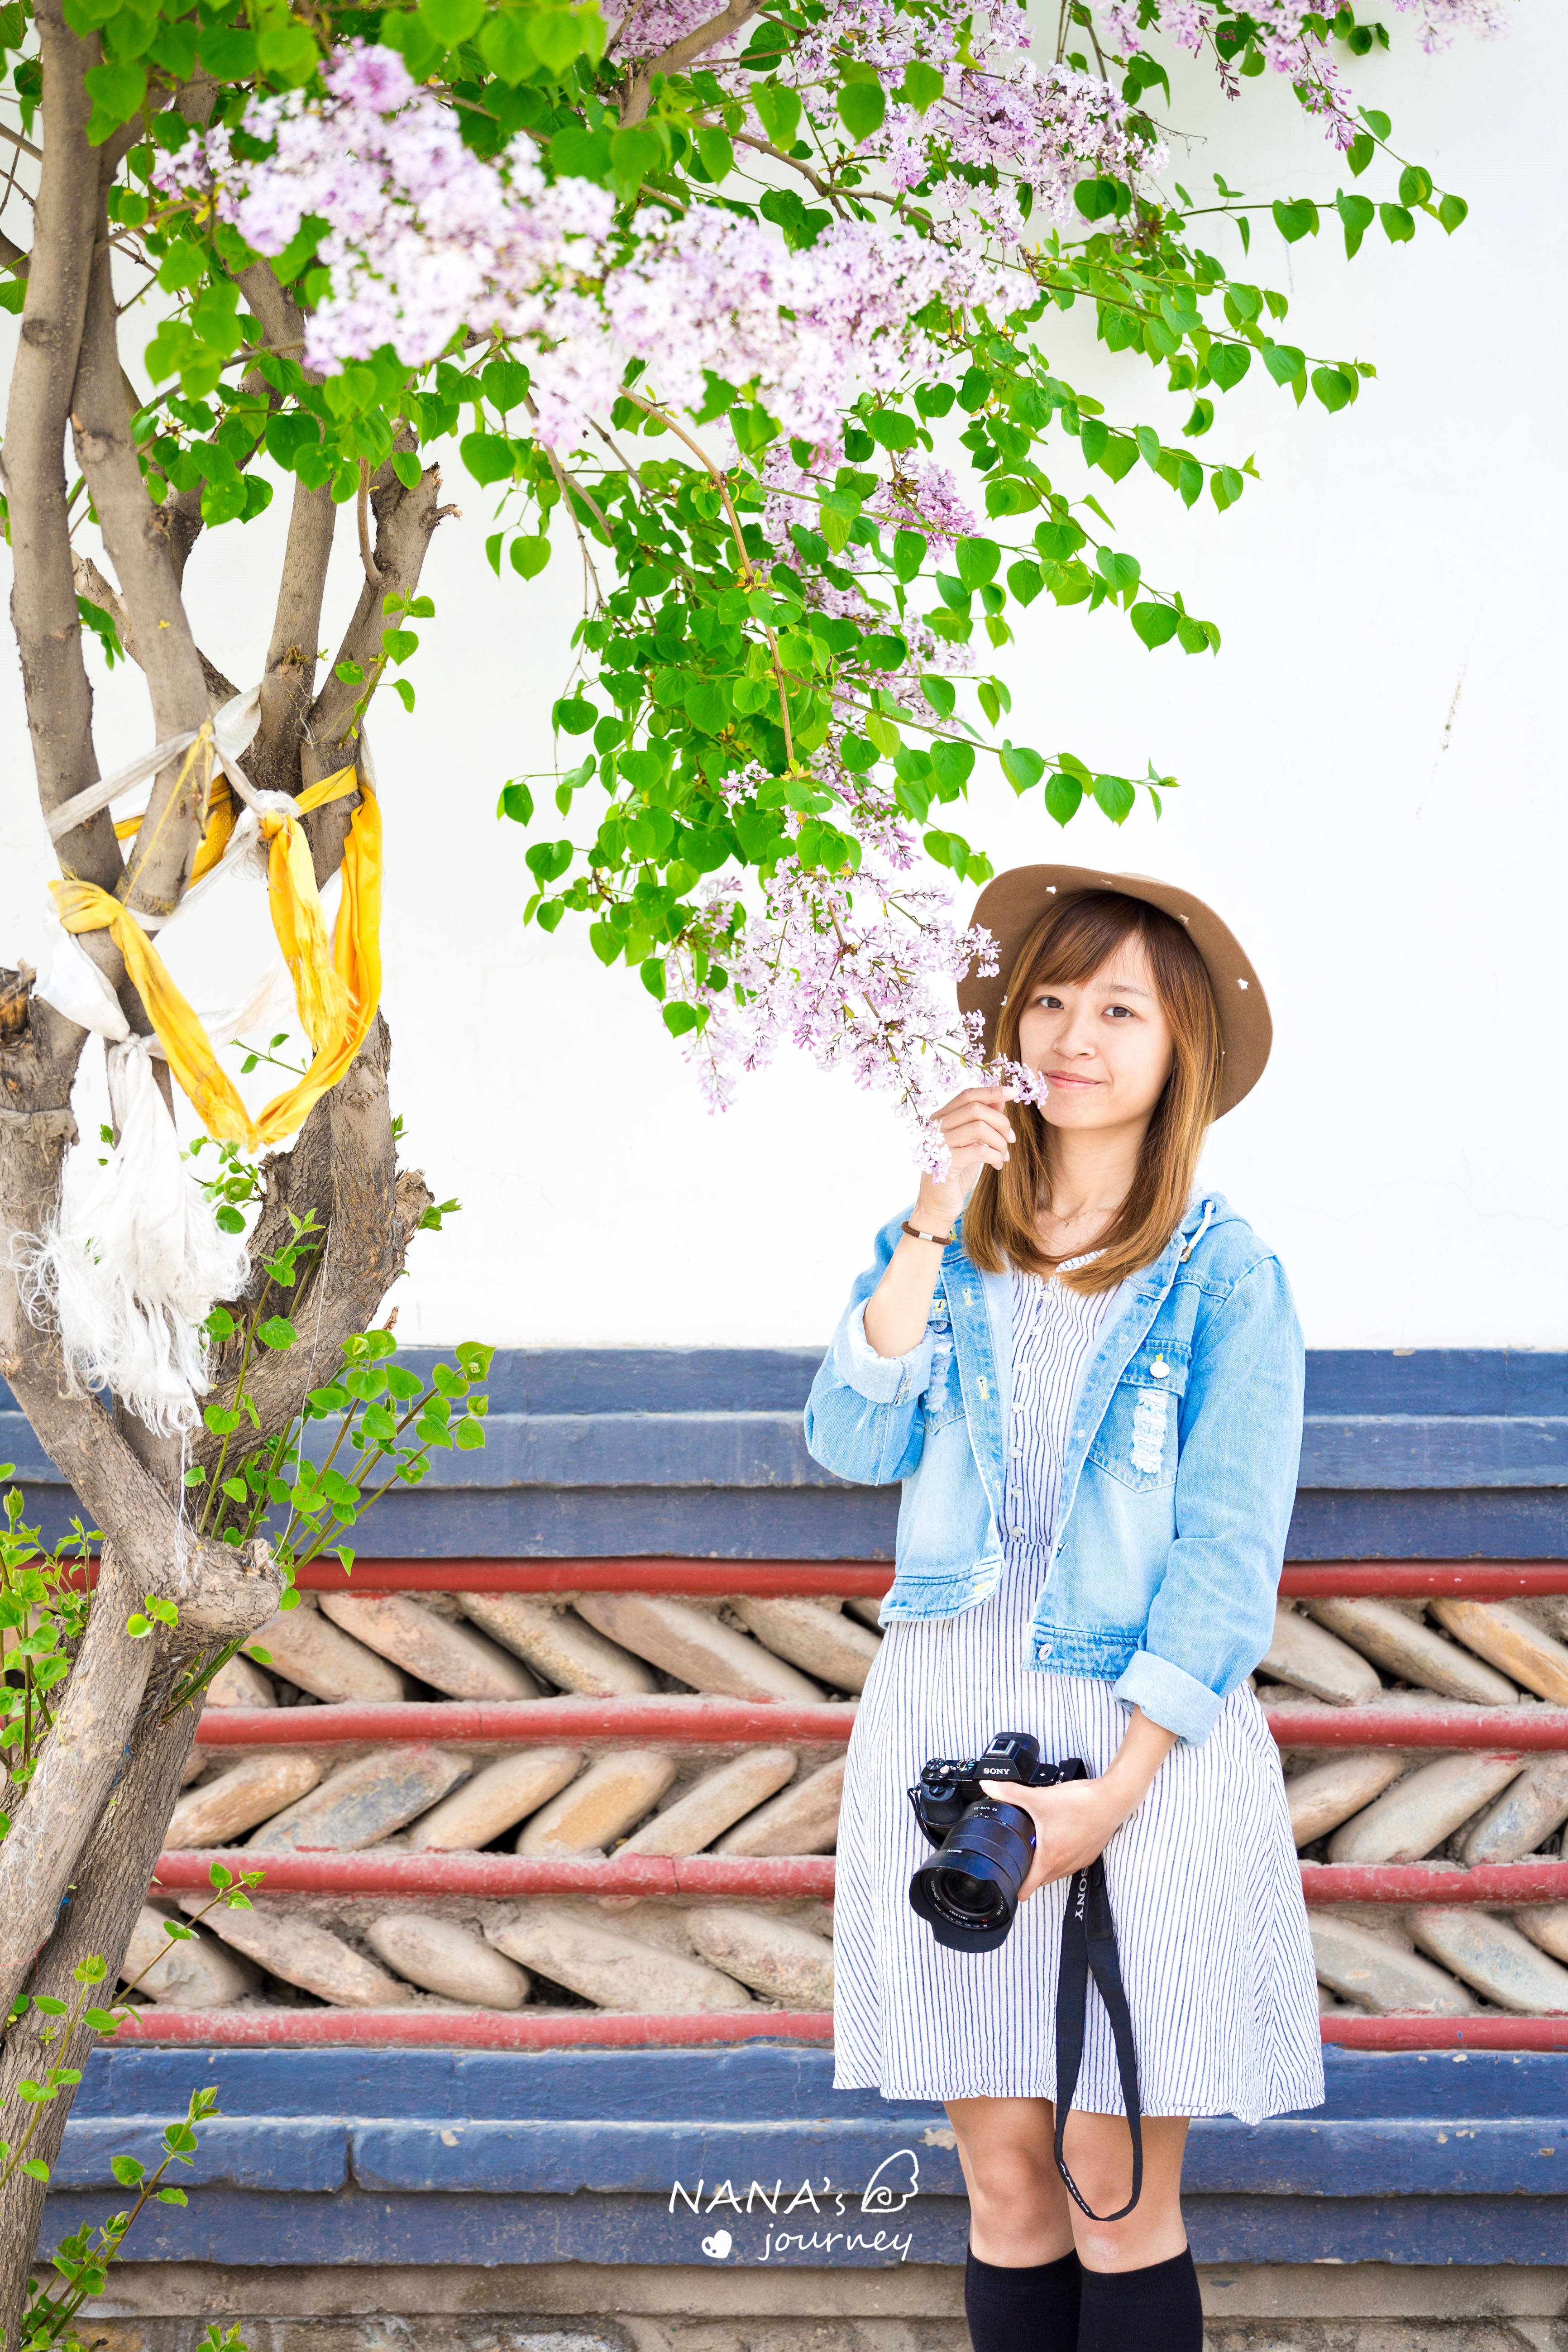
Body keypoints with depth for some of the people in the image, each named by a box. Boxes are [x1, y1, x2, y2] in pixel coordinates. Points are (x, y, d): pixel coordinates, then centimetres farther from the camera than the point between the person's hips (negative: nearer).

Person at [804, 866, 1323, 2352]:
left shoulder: (1225, 1275, -2)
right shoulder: (944, 1250, 9)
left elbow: (1229, 1553, -6)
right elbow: (852, 1443, -5)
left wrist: (1117, 1787, -13)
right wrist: (935, 1225, -12)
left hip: (1147, 1735, -3)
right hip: (946, 1717, 3)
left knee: (1121, 2189, 0)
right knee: (1002, 2175, 6)